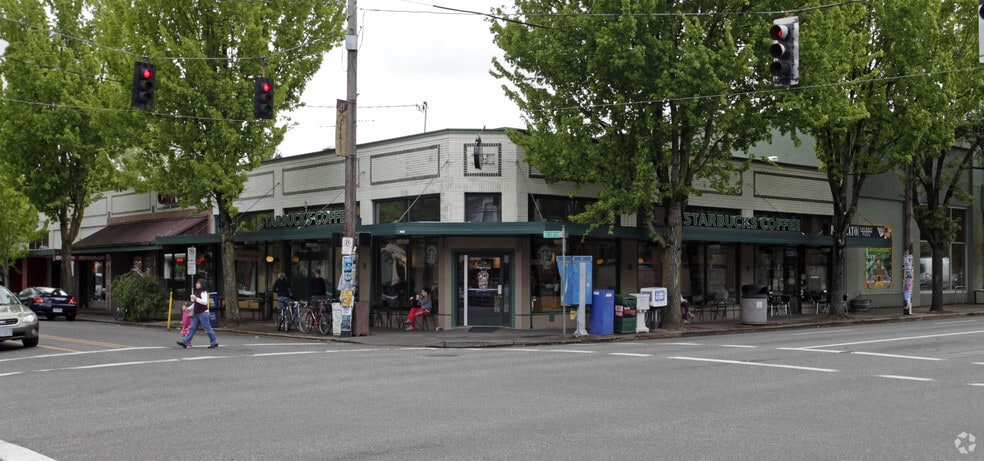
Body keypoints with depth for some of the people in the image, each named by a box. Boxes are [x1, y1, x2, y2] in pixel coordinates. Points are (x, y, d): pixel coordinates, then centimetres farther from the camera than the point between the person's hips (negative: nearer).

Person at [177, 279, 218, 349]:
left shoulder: (203, 293, -11)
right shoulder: (197, 292, 16)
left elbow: (205, 302, -24)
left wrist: (196, 298, -24)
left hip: (203, 313, -9)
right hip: (197, 313, 9)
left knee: (208, 328, -3)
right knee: (192, 328, 5)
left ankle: (214, 343, 6)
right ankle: (185, 342, 3)